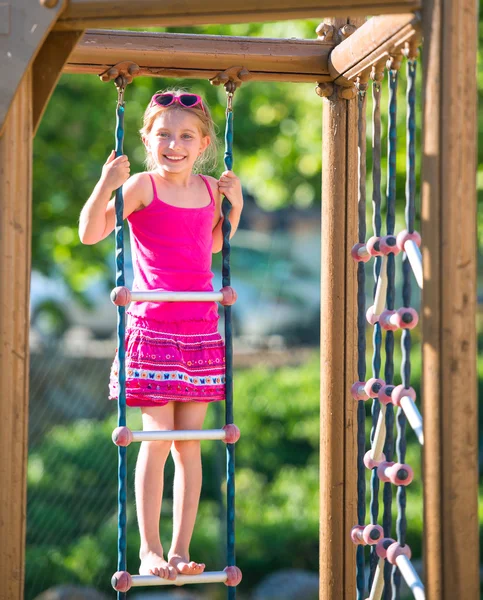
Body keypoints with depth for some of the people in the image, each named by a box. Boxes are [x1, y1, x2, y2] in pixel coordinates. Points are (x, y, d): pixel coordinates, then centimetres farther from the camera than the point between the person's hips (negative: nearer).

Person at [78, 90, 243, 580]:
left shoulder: (208, 190, 8)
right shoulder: (141, 186, -6)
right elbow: (90, 233, -13)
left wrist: (234, 204, 12)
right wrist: (105, 186, -25)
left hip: (201, 330, 4)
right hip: (153, 328, -4)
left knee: (190, 444, 6)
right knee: (156, 440, -2)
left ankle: (180, 549, 15)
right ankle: (149, 550, 9)